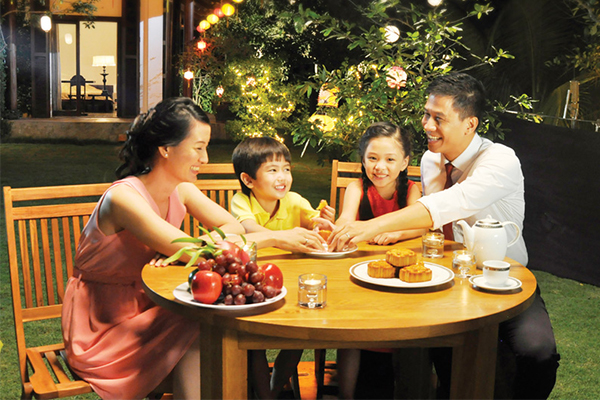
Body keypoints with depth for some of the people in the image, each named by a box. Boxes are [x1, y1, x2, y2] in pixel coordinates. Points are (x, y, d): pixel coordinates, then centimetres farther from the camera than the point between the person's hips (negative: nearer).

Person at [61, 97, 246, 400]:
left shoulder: (181, 190, -1)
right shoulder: (124, 197, -26)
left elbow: (233, 226, -5)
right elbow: (187, 249, -31)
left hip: (143, 309, 6)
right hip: (99, 329, -6)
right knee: (200, 332, -24)